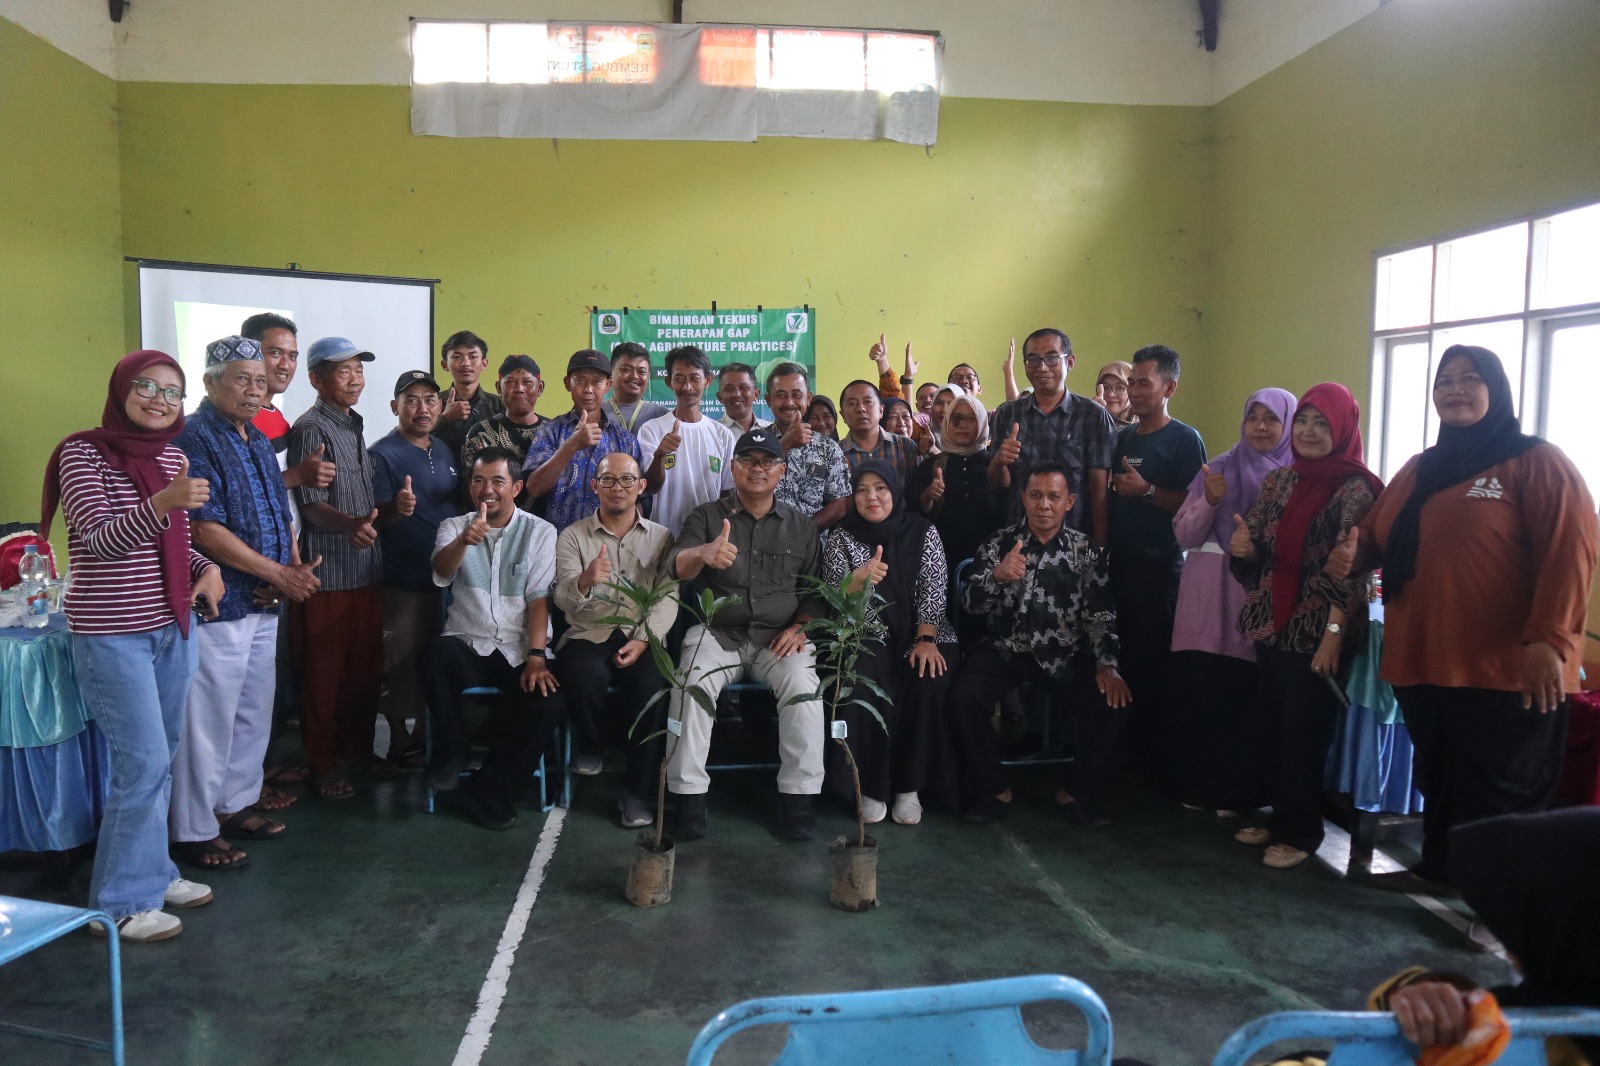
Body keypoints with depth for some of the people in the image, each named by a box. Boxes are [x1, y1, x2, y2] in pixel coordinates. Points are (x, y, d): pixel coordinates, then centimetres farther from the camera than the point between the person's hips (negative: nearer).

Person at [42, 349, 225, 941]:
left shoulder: (173, 457, 8)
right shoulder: (83, 453, -11)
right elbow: (100, 539, -21)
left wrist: (207, 569, -1)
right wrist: (163, 502, -37)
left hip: (173, 627, 7)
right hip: (111, 634, -6)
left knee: (159, 760, 14)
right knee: (144, 764, -4)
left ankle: (150, 870, 29)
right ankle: (122, 901, 11)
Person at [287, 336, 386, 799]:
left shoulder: (354, 426, 16)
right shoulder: (310, 429, -10)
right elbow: (309, 503, -19)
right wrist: (349, 525, -35)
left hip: (365, 568, 8)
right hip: (327, 571, -8)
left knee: (366, 666, 15)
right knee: (324, 673, 1)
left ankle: (357, 748, 29)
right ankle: (324, 766, 13)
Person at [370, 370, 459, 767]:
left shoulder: (443, 451, 9)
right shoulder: (383, 454, -12)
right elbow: (373, 518, -17)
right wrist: (397, 508, -38)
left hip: (444, 574, 7)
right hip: (402, 581, -7)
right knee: (402, 666, 2)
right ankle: (402, 743, 14)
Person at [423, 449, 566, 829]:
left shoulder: (540, 532, 3)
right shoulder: (454, 527, 7)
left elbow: (539, 598, -5)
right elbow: (441, 573, -14)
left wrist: (536, 657, -18)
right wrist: (464, 541, -36)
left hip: (520, 651, 0)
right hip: (468, 645, 1)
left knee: (551, 702, -28)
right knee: (439, 654, -34)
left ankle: (488, 791, -7)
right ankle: (451, 752, -8)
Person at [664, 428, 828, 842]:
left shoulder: (800, 524, 12)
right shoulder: (706, 516, 5)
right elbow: (677, 567, -13)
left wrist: (800, 627, -6)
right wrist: (703, 553, -37)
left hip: (779, 637, 1)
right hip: (717, 631, -1)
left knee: (804, 687, -27)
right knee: (692, 686, -29)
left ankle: (798, 794, -13)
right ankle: (689, 796, -18)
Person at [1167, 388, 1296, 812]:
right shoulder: (1218, 468, 8)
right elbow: (1184, 535, 4)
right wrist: (1210, 500, -11)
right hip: (1209, 602, 1)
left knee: (1247, 696, -1)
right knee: (1200, 692, -2)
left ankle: (1237, 790, 14)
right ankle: (1195, 783, 12)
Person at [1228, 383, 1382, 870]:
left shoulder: (1354, 488, -9)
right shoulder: (1278, 481, 9)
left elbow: (1349, 569, -15)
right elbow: (1254, 553, 12)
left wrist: (1333, 634, -20)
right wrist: (1243, 547, -11)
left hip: (1316, 630, -6)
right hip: (1271, 623, 6)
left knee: (1305, 730, 2)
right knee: (1274, 724, 12)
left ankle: (1302, 831, 16)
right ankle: (1280, 816, 26)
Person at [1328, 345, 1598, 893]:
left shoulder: (1536, 462, -5)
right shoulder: (1418, 470, 17)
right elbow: (1379, 536, 24)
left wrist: (1547, 639, -23)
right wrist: (1352, 555, -1)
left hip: (1505, 669, -6)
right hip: (1424, 662, 7)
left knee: (1498, 793, 2)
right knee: (1438, 779, 18)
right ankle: (1437, 869, 33)